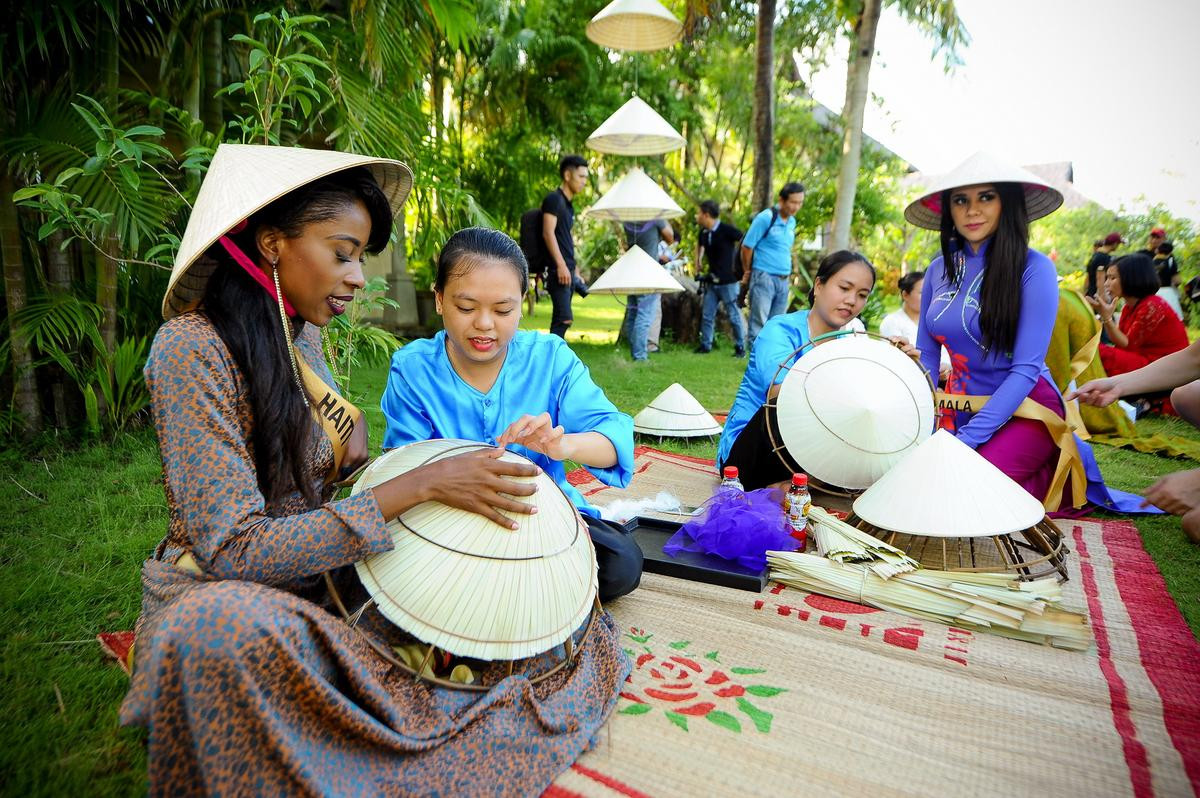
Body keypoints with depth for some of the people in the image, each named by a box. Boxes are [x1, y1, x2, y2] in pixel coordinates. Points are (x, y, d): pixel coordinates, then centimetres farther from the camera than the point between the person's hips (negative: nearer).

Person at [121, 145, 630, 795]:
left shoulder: (303, 336, 4)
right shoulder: (192, 349, -20)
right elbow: (233, 551, -26)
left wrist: (349, 426, -3)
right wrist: (416, 485, -30)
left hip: (317, 572, 7)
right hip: (217, 597, -6)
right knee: (224, 627, -39)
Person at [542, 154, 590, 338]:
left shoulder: (569, 205, 22)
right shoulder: (554, 199, -5)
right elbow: (548, 233, -15)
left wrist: (575, 271, 23)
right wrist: (561, 265, -21)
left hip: (568, 270, 9)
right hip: (558, 270, -9)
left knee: (560, 321, 8)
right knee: (564, 319, -16)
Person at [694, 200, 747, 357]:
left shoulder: (726, 230, -15)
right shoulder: (704, 232, 6)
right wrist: (698, 260, 19)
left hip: (728, 281, -6)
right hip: (711, 281, 7)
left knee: (734, 316, 0)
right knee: (707, 315, 8)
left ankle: (740, 347, 10)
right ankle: (705, 345, 19)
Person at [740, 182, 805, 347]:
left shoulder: (792, 222, 12)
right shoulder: (765, 218, -9)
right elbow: (747, 246, -6)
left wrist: (788, 278, 14)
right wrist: (747, 273, 4)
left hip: (784, 281, 7)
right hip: (764, 278, -7)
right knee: (758, 326, -5)